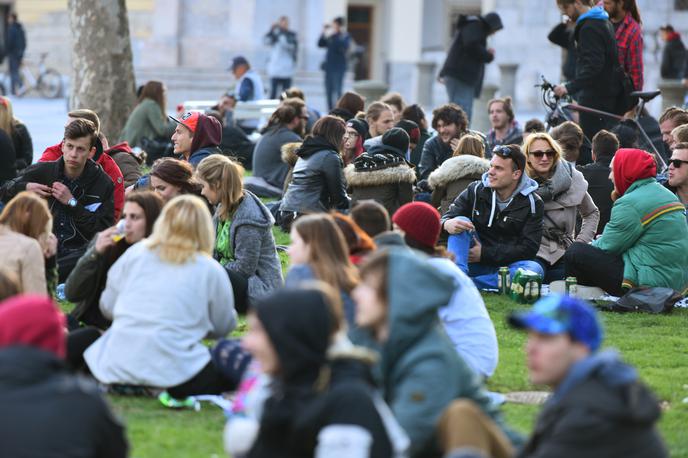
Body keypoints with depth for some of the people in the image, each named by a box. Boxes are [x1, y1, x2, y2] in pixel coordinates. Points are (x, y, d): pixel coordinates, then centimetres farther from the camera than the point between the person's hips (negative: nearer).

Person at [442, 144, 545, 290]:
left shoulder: (533, 203, -4)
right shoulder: (476, 191, 3)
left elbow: (529, 248, -10)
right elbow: (446, 218, 0)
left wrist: (484, 253, -15)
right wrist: (447, 223, -28)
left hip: (508, 265, -1)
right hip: (475, 264, 1)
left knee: (535, 269, -33)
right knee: (461, 222, -20)